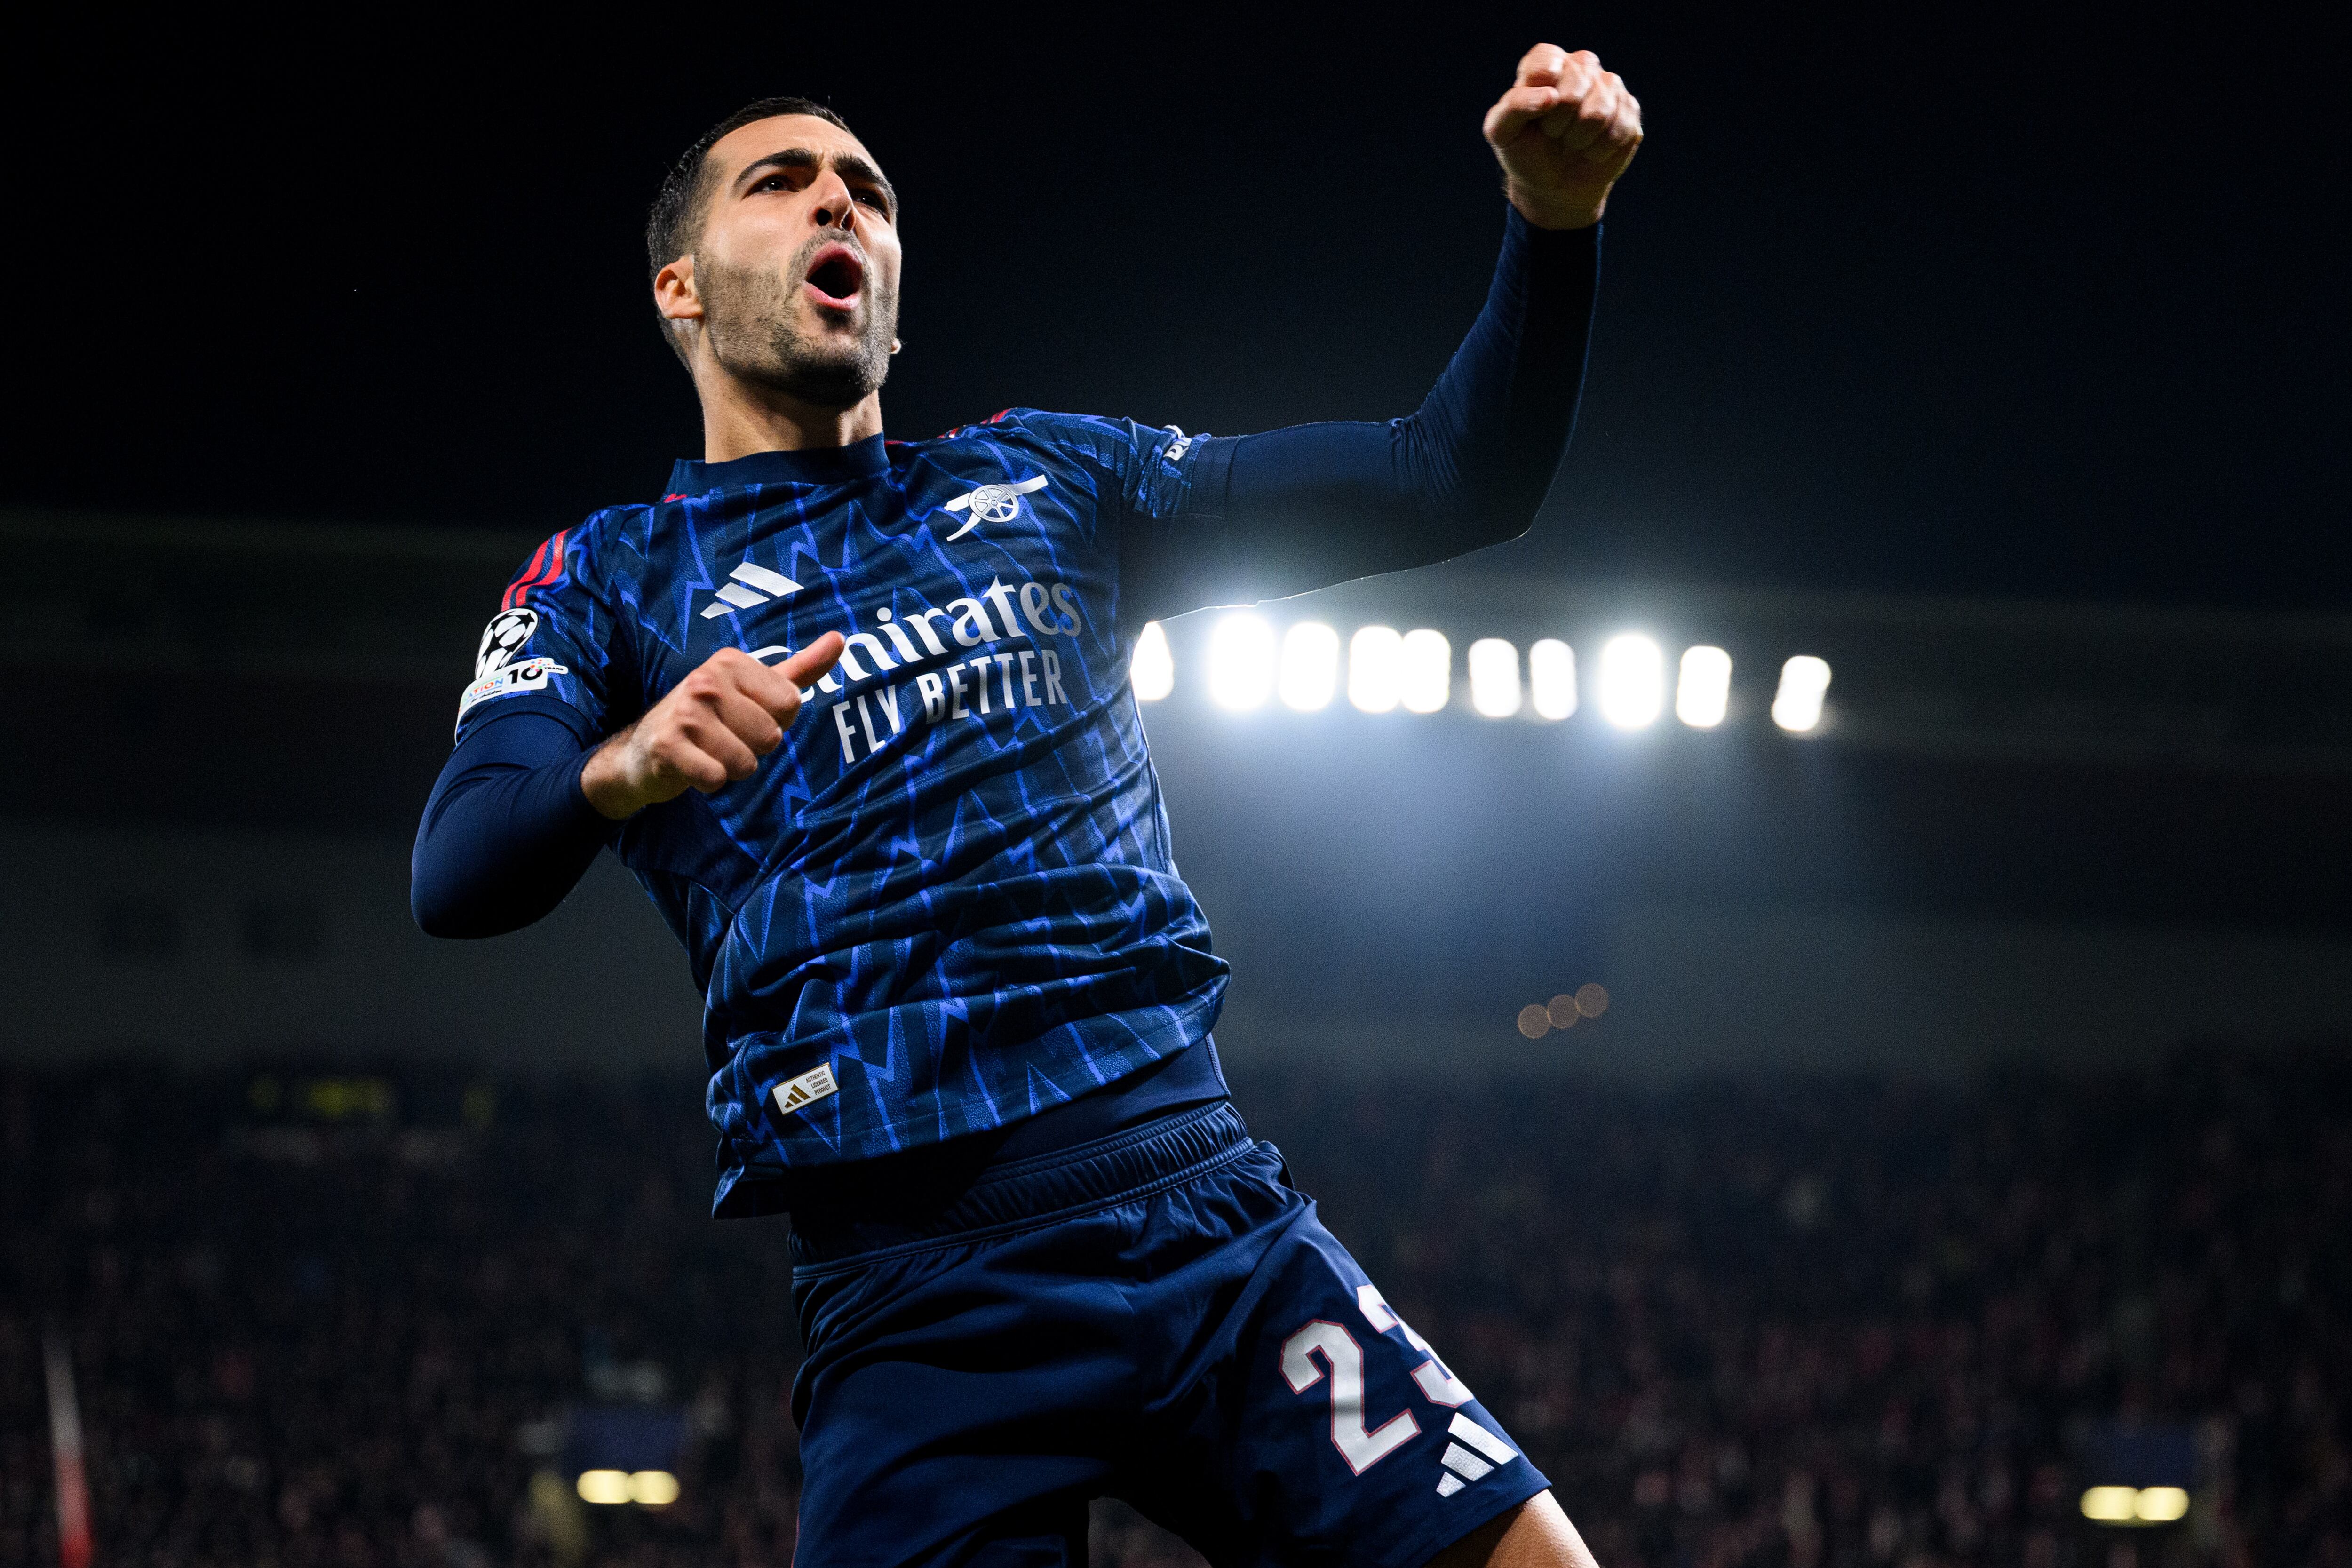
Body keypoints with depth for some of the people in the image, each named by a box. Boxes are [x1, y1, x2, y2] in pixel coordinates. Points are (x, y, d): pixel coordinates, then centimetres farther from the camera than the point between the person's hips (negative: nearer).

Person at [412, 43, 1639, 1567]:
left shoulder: (1044, 479, 20)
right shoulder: (615, 579, 13)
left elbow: (1452, 482, 15)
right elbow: (459, 876, -5)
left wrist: (1553, 221, -1)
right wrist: (623, 770, -27)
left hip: (1208, 1206, 2)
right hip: (918, 1307, -2)